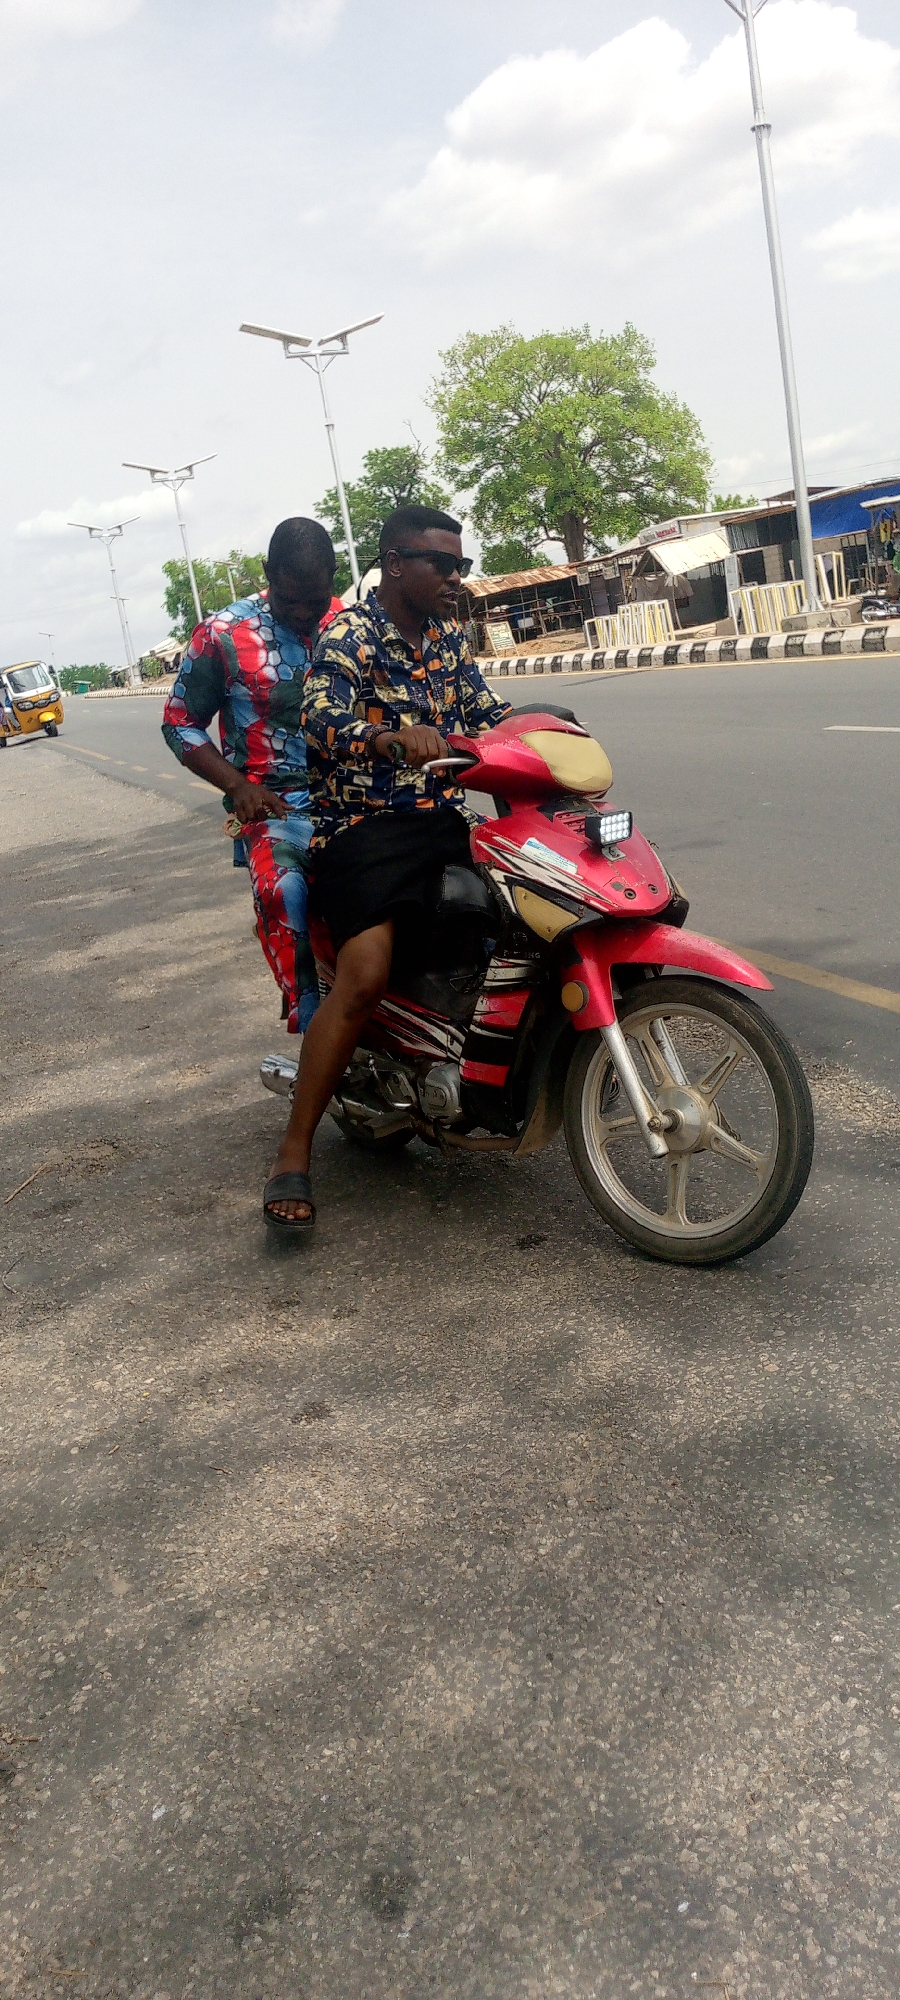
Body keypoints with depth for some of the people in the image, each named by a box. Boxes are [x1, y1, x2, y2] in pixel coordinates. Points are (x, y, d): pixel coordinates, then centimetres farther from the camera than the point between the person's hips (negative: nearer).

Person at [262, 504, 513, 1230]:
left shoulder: (447, 636, 14)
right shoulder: (349, 636, -9)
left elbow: (488, 714, 16)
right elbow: (324, 721, -24)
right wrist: (393, 739, -44)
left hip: (444, 818, 8)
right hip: (365, 825, -7)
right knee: (364, 979, -24)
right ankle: (293, 1156, -16)